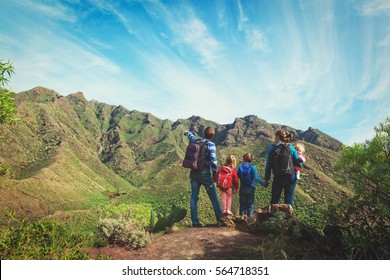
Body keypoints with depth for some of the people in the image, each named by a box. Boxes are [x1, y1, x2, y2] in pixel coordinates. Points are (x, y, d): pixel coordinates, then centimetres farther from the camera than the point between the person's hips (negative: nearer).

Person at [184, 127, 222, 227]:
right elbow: (213, 159, -16)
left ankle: (195, 222, 7)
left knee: (194, 197, 6)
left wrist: (187, 132, 54)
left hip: (194, 173, 5)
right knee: (213, 197, 7)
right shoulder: (211, 145, -7)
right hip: (205, 174, -5)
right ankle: (220, 219, 17)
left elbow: (191, 137, 32)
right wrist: (215, 171, -2)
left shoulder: (196, 142, 8)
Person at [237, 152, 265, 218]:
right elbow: (256, 178, -16)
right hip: (250, 188, -2)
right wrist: (263, 183, -10)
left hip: (242, 188, 2)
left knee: (242, 204, 13)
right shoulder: (253, 168, -9)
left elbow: (237, 176, -1)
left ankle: (242, 215, 10)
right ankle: (250, 217, 6)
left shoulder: (240, 167, -3)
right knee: (250, 204, 8)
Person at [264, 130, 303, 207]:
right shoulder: (291, 148, 2)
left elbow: (268, 165, -3)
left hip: (278, 178, -1)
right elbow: (299, 164, 0)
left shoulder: (272, 147, -2)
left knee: (274, 200, 9)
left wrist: (267, 179, 2)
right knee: (288, 200, 9)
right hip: (291, 177, 2)